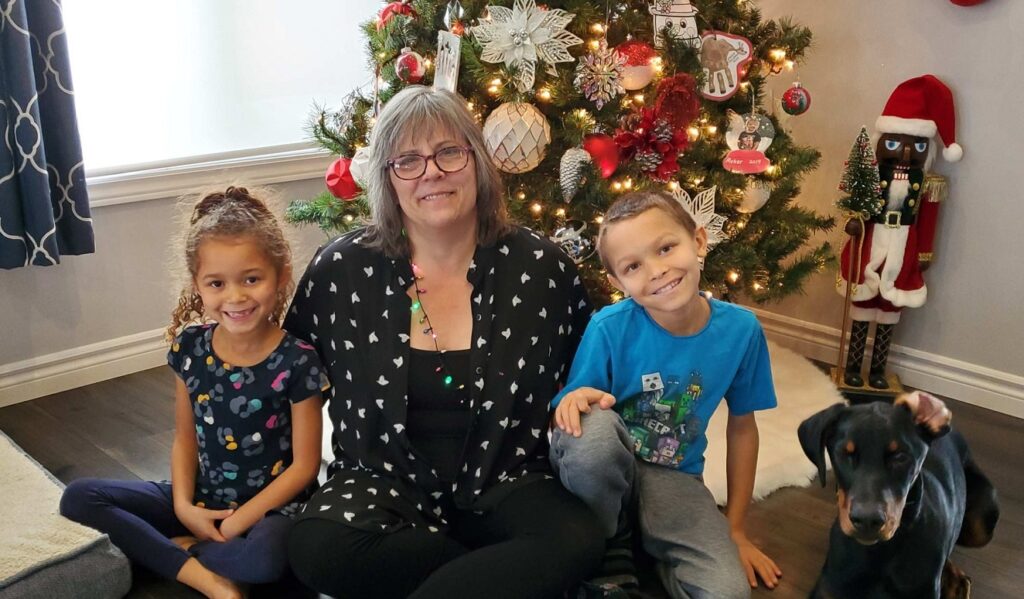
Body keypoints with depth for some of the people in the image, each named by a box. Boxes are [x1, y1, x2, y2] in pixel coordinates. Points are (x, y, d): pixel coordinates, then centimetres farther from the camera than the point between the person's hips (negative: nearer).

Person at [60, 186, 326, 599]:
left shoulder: (297, 361, -16)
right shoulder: (190, 347, -3)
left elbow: (304, 465, -12)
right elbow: (185, 437, 6)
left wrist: (239, 521, -15)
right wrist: (183, 505, -8)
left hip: (269, 505, -5)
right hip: (202, 500, 6)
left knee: (266, 557, -38)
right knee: (78, 498, -7)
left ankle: (180, 548, -6)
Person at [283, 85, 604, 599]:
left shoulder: (540, 266, -3)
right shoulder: (341, 269, -4)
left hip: (507, 482, 0)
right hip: (386, 481, 1)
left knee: (576, 541, -29)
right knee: (318, 549, -29)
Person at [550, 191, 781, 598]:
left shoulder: (740, 329, -11)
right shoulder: (609, 328, -19)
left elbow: (742, 427, 3)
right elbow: (569, 425, -10)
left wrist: (734, 529, 8)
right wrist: (575, 401, -35)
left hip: (672, 477, 1)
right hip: (603, 471, -1)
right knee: (593, 427, -37)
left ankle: (647, 551, 6)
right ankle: (605, 553, -9)